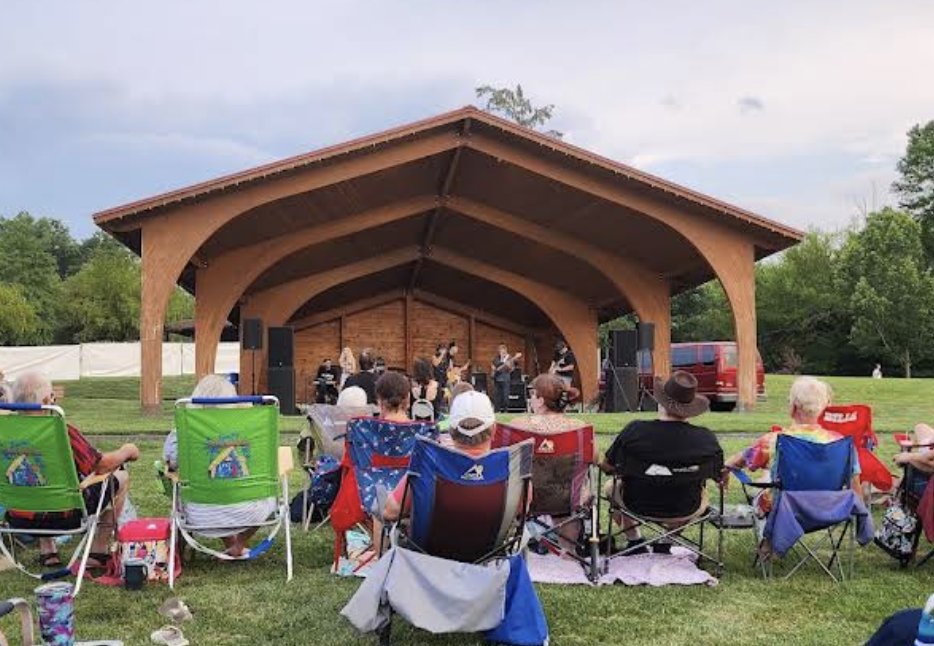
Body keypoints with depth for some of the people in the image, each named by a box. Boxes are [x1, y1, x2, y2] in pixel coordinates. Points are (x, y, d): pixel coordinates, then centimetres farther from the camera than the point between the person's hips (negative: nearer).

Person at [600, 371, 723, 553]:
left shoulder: (635, 430, -23)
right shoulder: (707, 439, -21)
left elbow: (606, 467, -10)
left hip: (637, 507, 0)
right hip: (685, 512, 1)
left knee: (611, 487, 32)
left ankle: (635, 544, 31)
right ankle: (665, 545, 32)